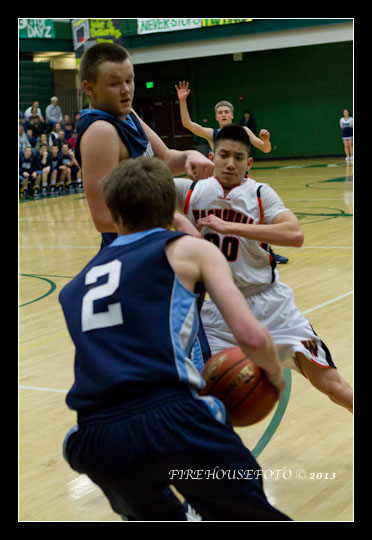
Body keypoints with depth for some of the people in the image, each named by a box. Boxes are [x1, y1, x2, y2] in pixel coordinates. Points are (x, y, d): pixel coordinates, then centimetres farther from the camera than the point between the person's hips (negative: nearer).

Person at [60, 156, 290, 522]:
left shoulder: (73, 286, 26)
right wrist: (275, 375, 20)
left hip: (93, 443, 5)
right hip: (171, 421, -5)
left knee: (159, 517, 33)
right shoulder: (189, 249, 11)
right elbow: (251, 337, 0)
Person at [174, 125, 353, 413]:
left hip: (268, 303, -1)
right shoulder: (192, 191, -2)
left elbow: (295, 234, -24)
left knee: (329, 382, -3)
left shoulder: (260, 193, -7)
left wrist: (228, 226, -27)